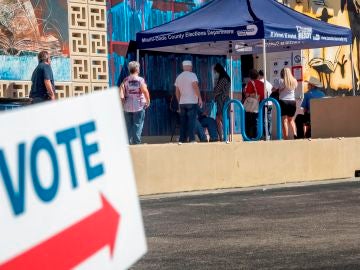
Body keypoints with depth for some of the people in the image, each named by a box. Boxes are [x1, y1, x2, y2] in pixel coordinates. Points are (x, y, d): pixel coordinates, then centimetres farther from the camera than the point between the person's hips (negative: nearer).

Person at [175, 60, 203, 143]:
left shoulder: (178, 77, 14)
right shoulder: (192, 75, -5)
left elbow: (177, 92, 16)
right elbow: (195, 86, -16)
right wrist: (200, 98, -13)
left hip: (182, 102, 5)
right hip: (192, 102, -5)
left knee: (183, 122, 7)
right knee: (191, 121, -6)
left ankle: (182, 139, 5)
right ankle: (191, 139, -11)